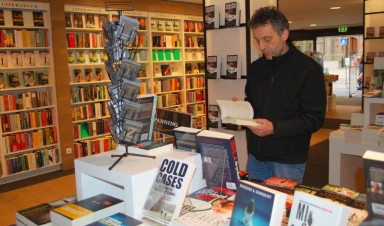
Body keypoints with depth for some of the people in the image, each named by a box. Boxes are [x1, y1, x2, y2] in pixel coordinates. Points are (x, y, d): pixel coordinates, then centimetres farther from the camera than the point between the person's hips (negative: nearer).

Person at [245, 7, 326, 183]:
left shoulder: (309, 69, -10)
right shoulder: (256, 67, 7)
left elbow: (315, 118, -14)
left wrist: (275, 128, -25)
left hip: (288, 161, -5)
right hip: (256, 155, 5)